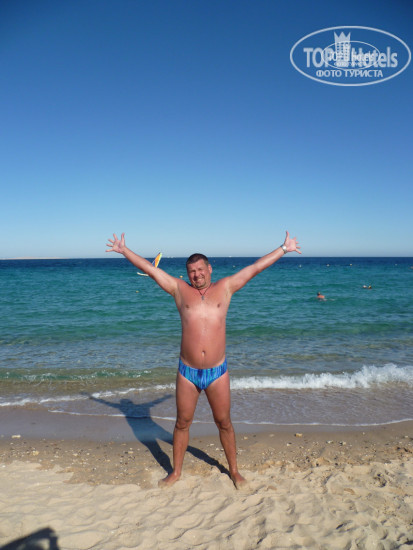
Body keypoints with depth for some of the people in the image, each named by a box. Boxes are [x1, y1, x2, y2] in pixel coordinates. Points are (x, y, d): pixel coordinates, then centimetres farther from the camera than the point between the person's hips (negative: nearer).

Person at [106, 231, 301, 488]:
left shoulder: (225, 287, 4)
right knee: (182, 423, 13)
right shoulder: (180, 289, 3)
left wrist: (284, 249, 11)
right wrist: (124, 251, 7)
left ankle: (234, 471, 33)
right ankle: (176, 471, 33)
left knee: (224, 423, 12)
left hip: (217, 372, 0)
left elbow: (256, 267, 6)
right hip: (187, 372, 1)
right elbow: (149, 268, 5)